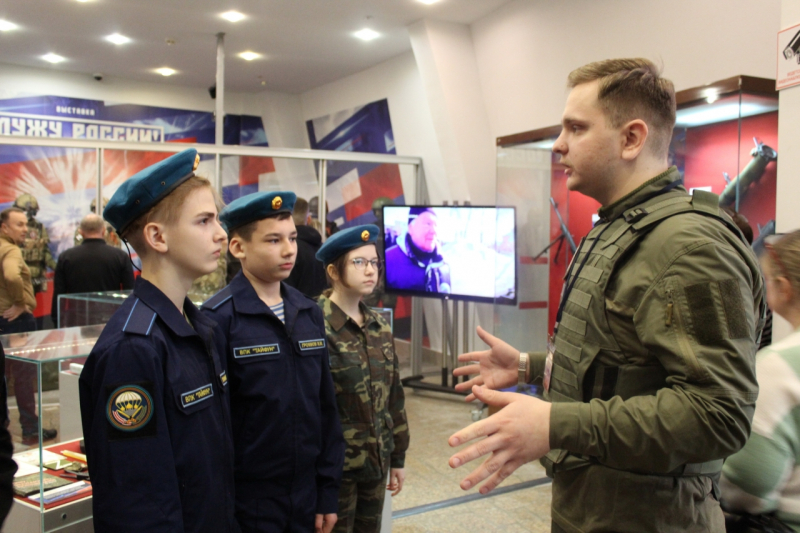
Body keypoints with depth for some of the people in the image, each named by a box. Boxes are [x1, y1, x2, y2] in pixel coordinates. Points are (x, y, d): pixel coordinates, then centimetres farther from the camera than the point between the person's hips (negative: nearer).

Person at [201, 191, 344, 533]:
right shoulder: (219, 319, -14)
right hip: (246, 500, -5)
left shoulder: (310, 314, 3)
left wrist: (328, 492, 6)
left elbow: (326, 409, 6)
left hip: (306, 495, 5)